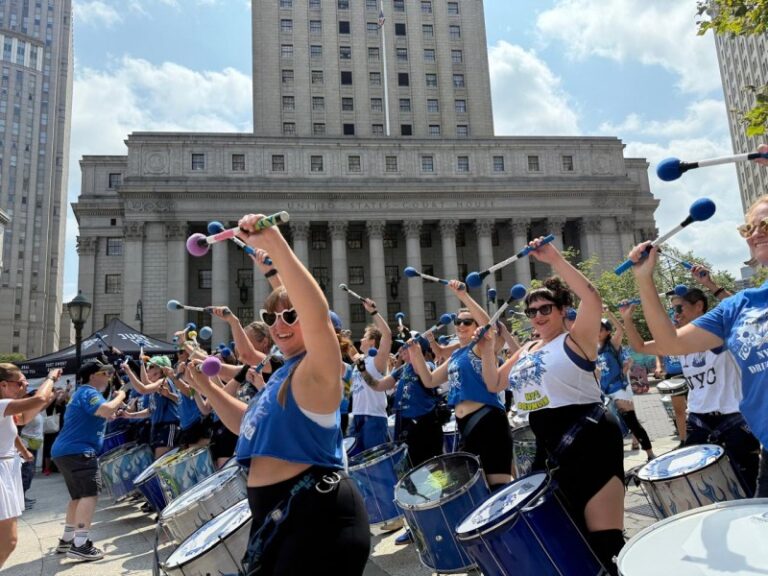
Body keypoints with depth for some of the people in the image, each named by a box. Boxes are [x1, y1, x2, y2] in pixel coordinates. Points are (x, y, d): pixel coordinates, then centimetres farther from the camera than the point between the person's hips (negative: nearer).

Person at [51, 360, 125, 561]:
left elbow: (99, 415, 31)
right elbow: (106, 410, -30)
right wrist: (120, 396, -13)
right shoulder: (89, 392, -12)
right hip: (78, 451, -11)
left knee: (79, 496, 19)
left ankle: (66, 540, 27)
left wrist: (115, 405, 17)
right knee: (90, 493, -16)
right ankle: (80, 545, -20)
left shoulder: (82, 393, 22)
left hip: (66, 451, 11)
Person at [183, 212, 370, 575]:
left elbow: (318, 315, -36)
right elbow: (250, 425, 27)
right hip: (280, 515, 10)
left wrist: (275, 245, -41)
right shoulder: (282, 375, 15)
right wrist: (207, 388, 20)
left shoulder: (316, 371, -15)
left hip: (317, 517, -10)